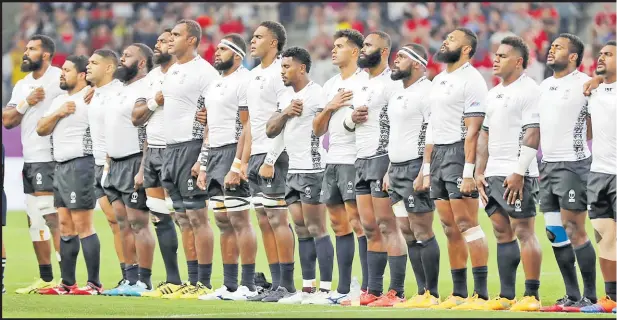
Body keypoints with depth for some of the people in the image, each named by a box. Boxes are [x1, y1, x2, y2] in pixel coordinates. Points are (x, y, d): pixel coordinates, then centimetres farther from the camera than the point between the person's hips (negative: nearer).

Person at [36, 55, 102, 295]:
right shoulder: (59, 101, 18)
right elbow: (41, 129, 13)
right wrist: (58, 113, 0)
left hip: (80, 164, -9)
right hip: (61, 165, 9)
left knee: (83, 225, -10)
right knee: (66, 226, 10)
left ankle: (94, 284, -9)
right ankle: (67, 283, 13)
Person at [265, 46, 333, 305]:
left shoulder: (317, 94, -10)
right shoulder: (285, 97, 16)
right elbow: (270, 130, 11)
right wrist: (285, 113, -5)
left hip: (312, 169, -8)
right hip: (293, 170, 8)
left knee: (316, 229, -8)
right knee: (302, 231, 9)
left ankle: (325, 289, -7)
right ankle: (307, 289, 11)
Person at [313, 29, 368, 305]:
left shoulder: (365, 81, -5)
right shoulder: (330, 85, 18)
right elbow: (318, 129, 17)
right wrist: (330, 107, 2)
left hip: (355, 160, -8)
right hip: (332, 160, 8)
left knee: (358, 223, -10)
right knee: (340, 226, 8)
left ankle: (367, 288, -9)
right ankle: (343, 289, 11)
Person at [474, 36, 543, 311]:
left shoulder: (528, 91, -7)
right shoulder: (494, 94, 19)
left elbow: (532, 134, -14)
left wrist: (518, 172, -20)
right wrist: (479, 172, 15)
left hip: (516, 175, -9)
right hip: (493, 175, 9)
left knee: (524, 232, -9)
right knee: (502, 233, 8)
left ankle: (532, 296, -9)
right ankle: (506, 296, 11)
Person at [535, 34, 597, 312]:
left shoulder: (584, 84, -7)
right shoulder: (544, 86, 16)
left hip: (572, 164, -8)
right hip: (548, 165, 8)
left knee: (575, 232, -9)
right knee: (555, 235, 7)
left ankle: (589, 297, -4)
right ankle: (571, 296, 13)